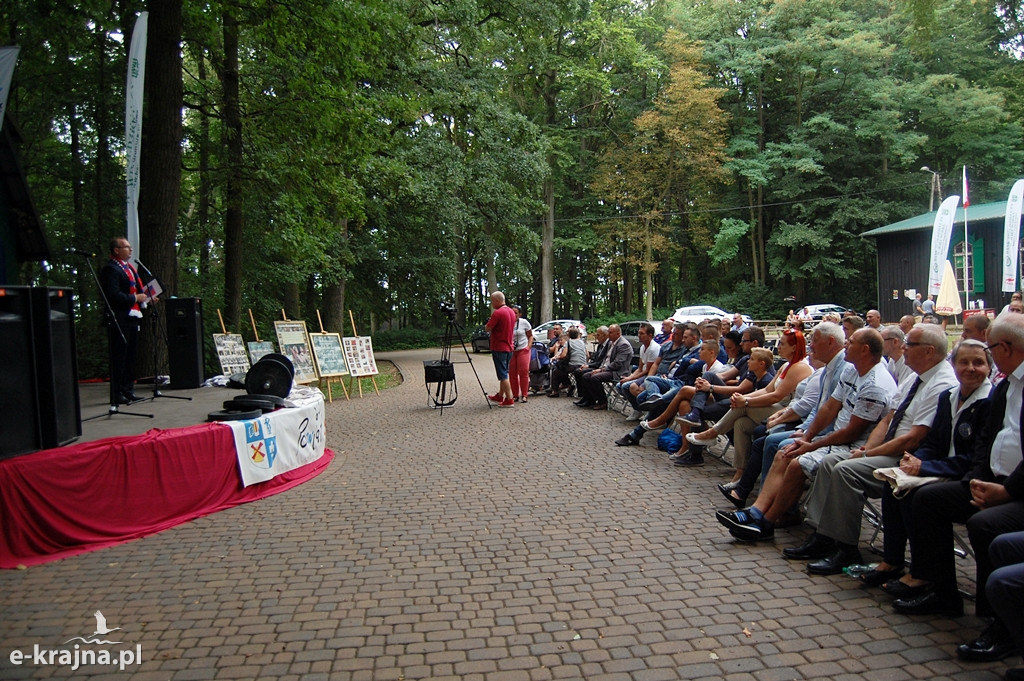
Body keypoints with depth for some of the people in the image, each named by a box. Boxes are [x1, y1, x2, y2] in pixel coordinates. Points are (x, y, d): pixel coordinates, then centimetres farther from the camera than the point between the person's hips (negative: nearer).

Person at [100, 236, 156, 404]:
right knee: (119, 357, -5)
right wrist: (135, 298, -15)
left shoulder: (129, 267, 19)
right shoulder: (110, 269, -12)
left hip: (132, 317, 10)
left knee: (130, 356, 14)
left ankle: (128, 389, 22)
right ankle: (116, 394, -1)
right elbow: (114, 295, -22)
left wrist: (146, 298, 11)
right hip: (119, 319, -10)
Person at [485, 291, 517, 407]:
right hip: (509, 347, 9)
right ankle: (500, 396, 29)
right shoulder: (511, 312, 9)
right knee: (504, 373, 18)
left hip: (499, 348, -9)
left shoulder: (497, 313, -19)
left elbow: (488, 328, -15)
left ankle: (509, 399, -3)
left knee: (503, 375, -4)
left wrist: (488, 323, 5)